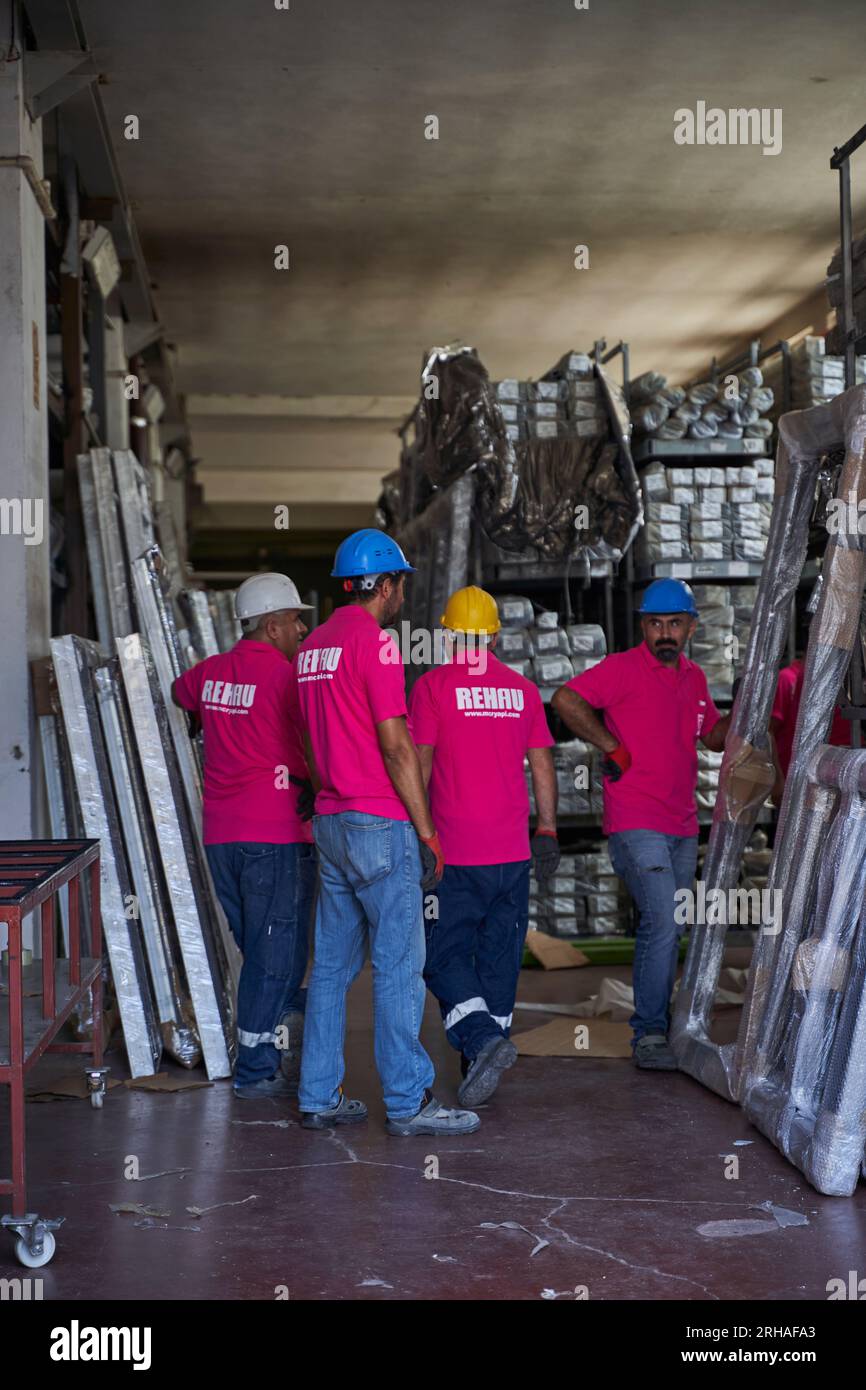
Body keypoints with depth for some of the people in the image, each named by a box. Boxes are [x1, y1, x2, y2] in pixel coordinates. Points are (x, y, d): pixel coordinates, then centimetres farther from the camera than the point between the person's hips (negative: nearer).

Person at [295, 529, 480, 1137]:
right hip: (380, 824, -9)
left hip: (330, 823, 9)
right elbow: (396, 746, -15)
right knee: (399, 962, -4)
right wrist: (427, 832, -12)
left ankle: (320, 1097, 13)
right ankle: (409, 1101, -1)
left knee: (333, 963, 10)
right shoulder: (373, 642, -12)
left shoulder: (313, 646, 15)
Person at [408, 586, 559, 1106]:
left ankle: (483, 1039, -17)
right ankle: (487, 1058, 16)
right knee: (500, 956, 11)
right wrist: (548, 832, 16)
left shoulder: (433, 687, -5)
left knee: (444, 955, 3)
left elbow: (418, 764, -8)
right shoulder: (523, 690, 7)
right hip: (513, 851, 4)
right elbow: (543, 767, 9)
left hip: (455, 853, -4)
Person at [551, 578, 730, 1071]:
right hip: (636, 823, -8)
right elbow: (566, 700, -20)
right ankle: (648, 1034, -12)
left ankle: (660, 1026, 27)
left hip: (683, 827, 8)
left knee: (669, 930, 14)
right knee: (662, 920, -18)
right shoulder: (624, 669, -9)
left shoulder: (694, 678, 14)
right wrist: (614, 749, -16)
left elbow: (713, 736, 25)